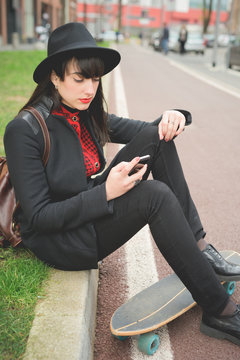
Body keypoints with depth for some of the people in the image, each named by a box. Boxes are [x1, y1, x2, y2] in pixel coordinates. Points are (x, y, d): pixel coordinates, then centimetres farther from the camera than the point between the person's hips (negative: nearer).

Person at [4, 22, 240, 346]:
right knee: (156, 195, -31)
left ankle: (199, 249, -12)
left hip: (92, 211, 8)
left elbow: (144, 130, 5)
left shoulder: (87, 115, 2)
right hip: (57, 239, -7)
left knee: (155, 137, -11)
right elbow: (38, 216, -20)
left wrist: (173, 118, -19)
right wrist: (106, 192, -30)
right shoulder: (24, 129, -19)